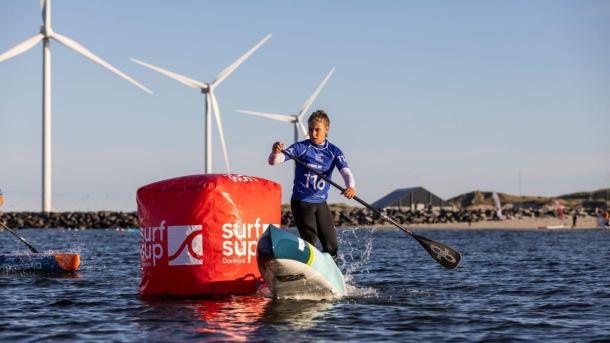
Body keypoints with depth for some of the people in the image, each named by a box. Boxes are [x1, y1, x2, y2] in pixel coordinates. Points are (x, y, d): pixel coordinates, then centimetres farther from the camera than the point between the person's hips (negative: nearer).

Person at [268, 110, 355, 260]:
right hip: (301, 202, -4)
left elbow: (346, 171, -12)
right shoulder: (301, 147, -7)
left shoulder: (334, 151, 2)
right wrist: (275, 152, -39)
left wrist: (351, 187, -34)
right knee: (310, 243, -11)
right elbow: (274, 161, -14)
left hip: (321, 203, 4)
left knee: (332, 246, 9)